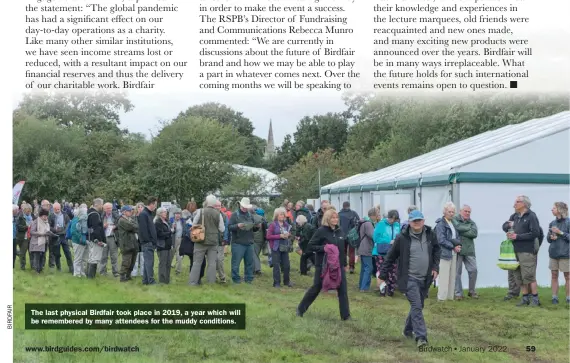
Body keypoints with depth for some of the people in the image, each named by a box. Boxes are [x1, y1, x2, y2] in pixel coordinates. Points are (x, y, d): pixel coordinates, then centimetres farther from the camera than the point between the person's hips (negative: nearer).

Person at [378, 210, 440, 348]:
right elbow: (391, 257, -4)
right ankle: (421, 337, -15)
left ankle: (408, 330, 35)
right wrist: (382, 275, -2)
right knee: (416, 306, -14)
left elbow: (437, 250, 17)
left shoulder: (430, 234, 0)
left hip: (425, 279, 5)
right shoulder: (402, 238, -11)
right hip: (409, 278, -5)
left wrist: (435, 267, 5)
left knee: (418, 306, 16)